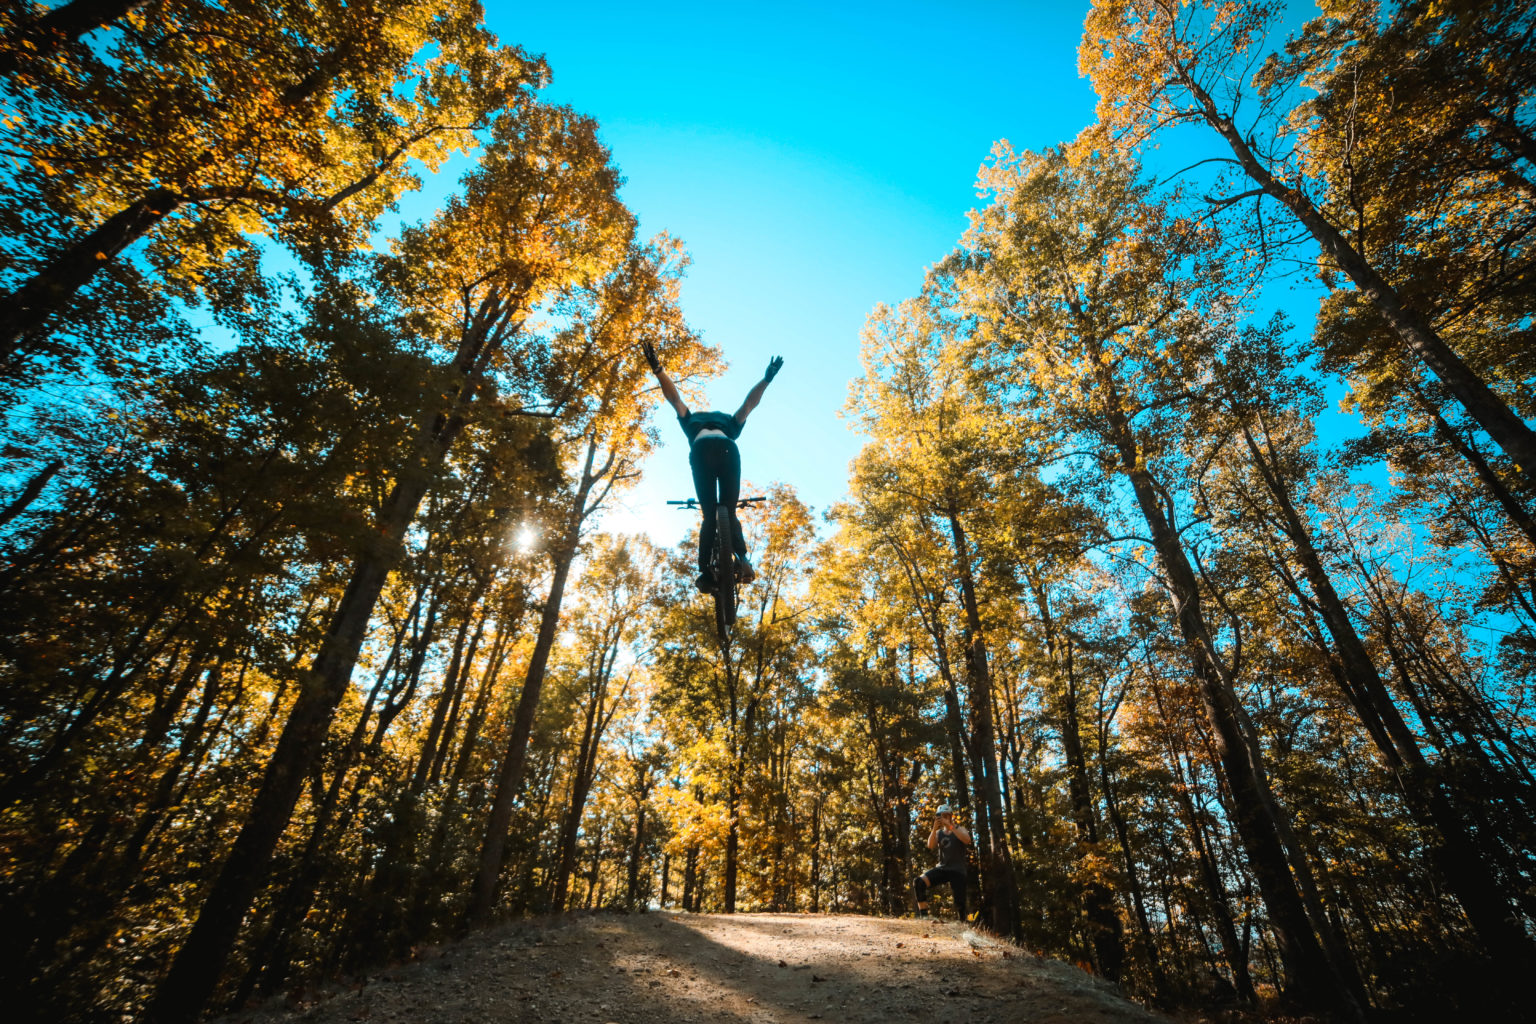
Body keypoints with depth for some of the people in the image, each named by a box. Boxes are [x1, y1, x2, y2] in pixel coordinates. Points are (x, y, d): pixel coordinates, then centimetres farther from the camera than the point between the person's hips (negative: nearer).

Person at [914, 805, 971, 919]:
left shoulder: (960, 829, 6)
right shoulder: (939, 833, 13)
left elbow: (967, 840, -18)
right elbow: (931, 846, -5)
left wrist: (950, 826, -23)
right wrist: (934, 828, -17)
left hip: (957, 871, -2)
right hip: (942, 868, 2)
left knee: (960, 904, -7)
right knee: (918, 882, -21)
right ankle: (923, 916, -17)